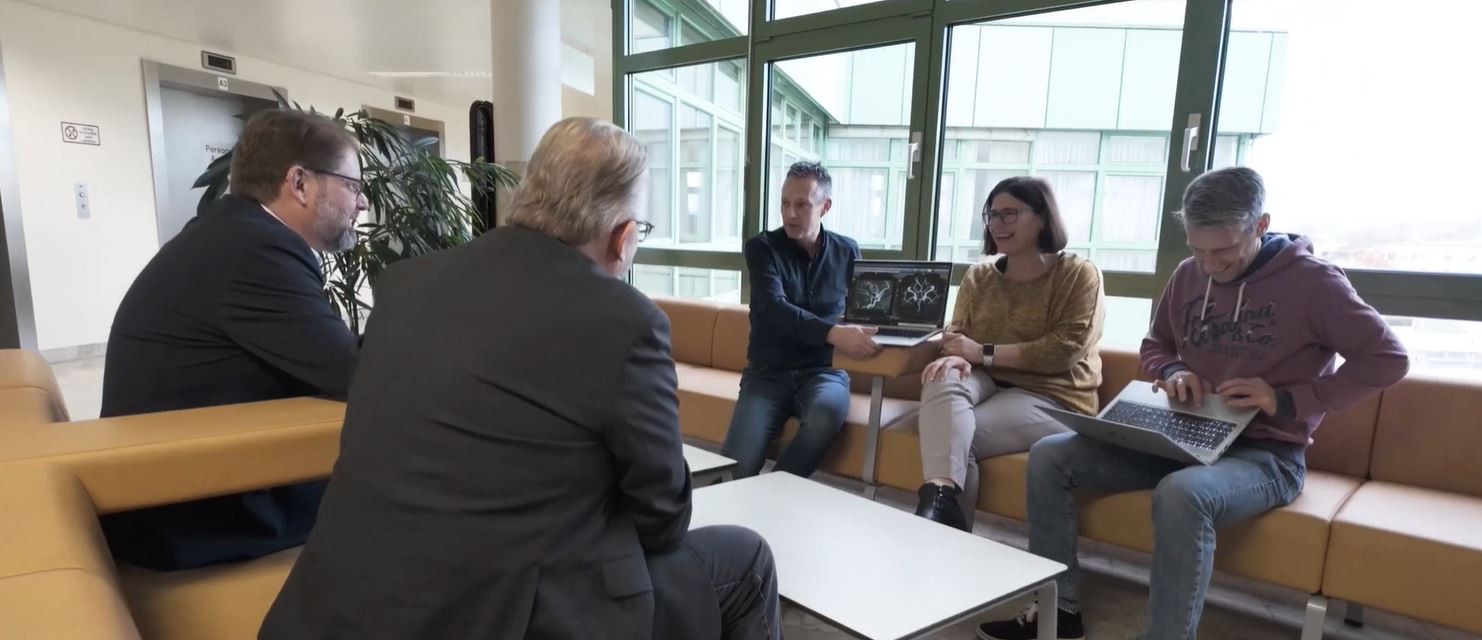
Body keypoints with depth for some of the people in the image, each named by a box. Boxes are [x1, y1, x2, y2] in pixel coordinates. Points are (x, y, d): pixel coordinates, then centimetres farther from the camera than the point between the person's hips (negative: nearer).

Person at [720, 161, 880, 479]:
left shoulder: (847, 252, 9)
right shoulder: (762, 247, -1)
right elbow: (775, 309, -17)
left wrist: (864, 333, -9)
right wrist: (833, 333, -33)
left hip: (824, 370, 2)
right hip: (768, 372, -1)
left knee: (826, 415, -35)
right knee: (738, 466, -24)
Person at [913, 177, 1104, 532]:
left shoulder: (1079, 274, -2)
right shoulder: (979, 276, 13)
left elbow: (1063, 351, -13)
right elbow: (957, 333, 5)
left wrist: (982, 352, -17)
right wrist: (956, 357, -22)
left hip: (1050, 397, -4)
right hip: (987, 383, 4)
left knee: (956, 435, -30)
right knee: (942, 380, -32)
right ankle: (941, 497, -40)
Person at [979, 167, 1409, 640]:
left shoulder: (1311, 281, -7)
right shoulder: (1188, 276, 7)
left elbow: (1388, 359, -8)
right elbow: (1155, 347, 19)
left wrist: (1288, 401, -17)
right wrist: (1173, 372, -4)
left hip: (1267, 454, -5)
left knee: (1181, 494, -41)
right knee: (1049, 456, -11)